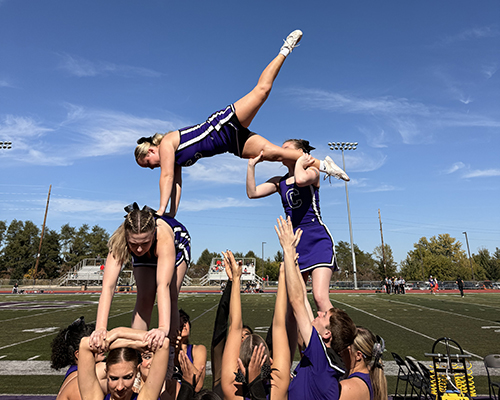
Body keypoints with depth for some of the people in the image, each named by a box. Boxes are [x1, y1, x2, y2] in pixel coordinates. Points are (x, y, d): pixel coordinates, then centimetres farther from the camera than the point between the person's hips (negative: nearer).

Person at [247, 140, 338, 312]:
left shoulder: (312, 171, 1)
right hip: (295, 242, 6)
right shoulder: (279, 182, 16)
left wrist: (299, 162, -5)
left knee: (320, 297, -18)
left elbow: (301, 180, -24)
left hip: (317, 239, -5)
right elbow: (252, 193, 4)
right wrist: (251, 165, 1)